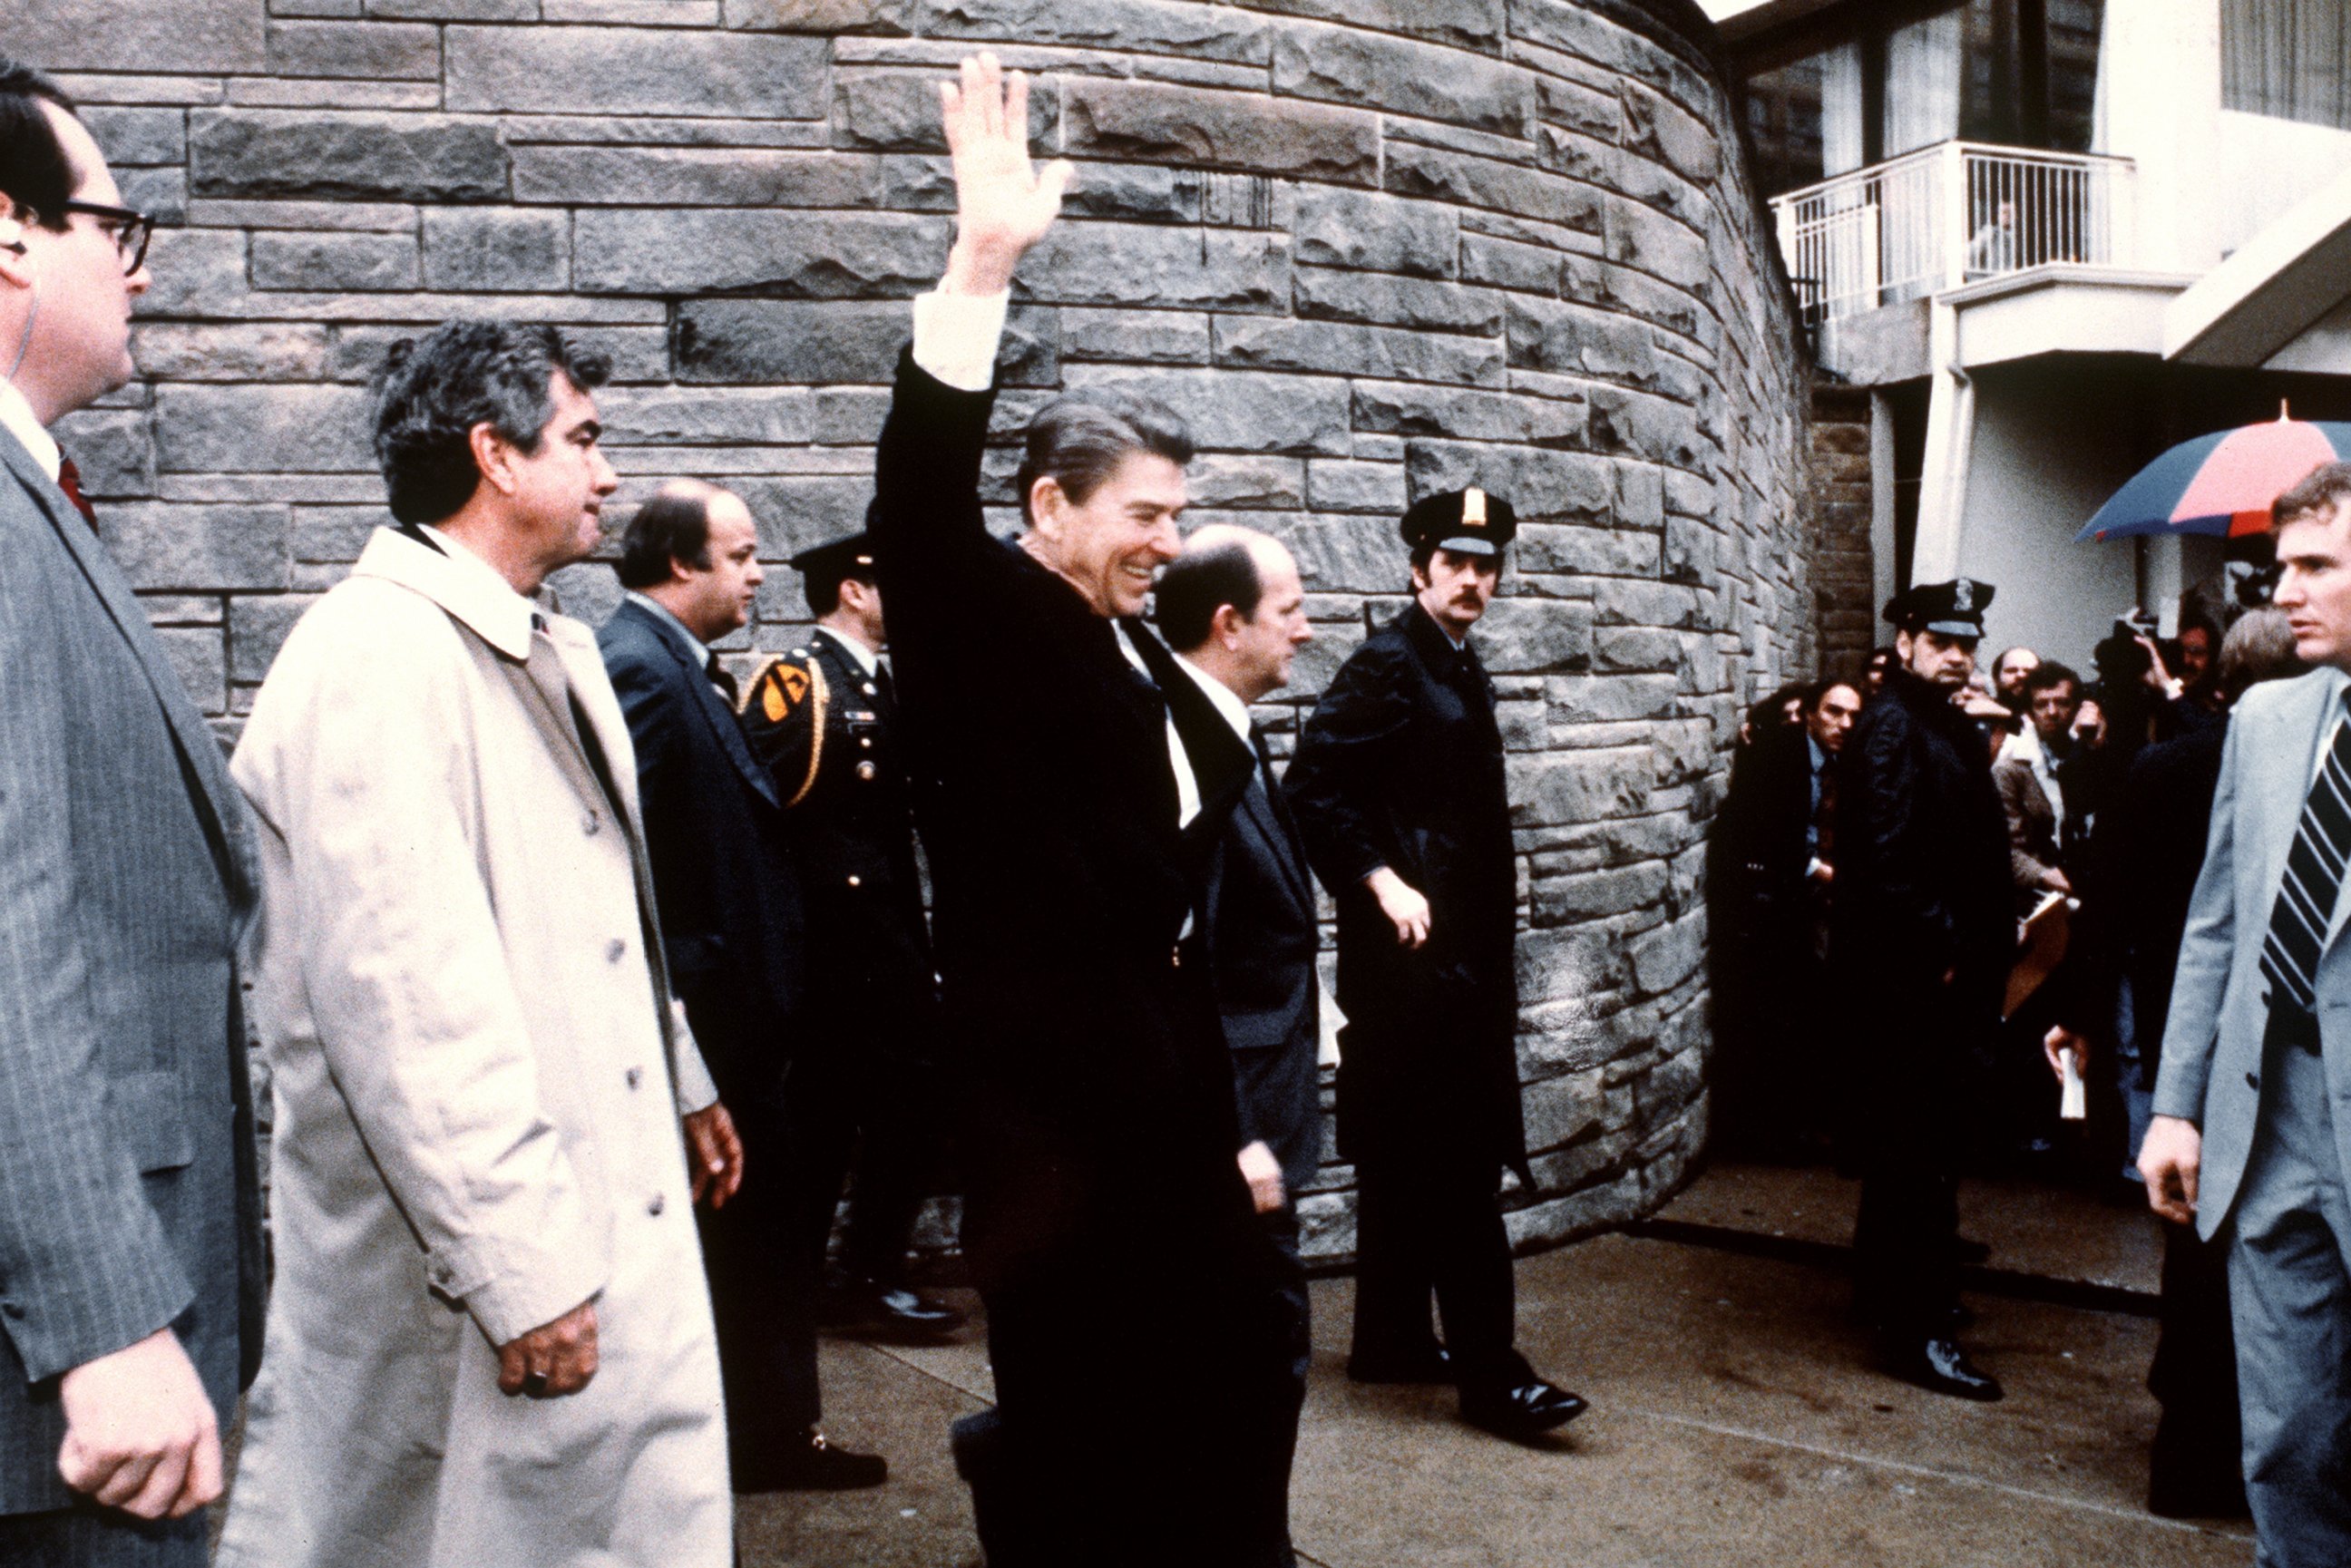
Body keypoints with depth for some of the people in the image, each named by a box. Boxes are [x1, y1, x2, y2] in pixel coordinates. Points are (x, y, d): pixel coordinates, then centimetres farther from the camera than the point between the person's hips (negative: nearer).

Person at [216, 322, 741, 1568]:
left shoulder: (553, 652, 14)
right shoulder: (376, 655, -19)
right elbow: (399, 994, -25)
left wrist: (680, 1083, 27)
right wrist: (517, 1270, -24)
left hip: (613, 1217, 9)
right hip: (463, 1275, -9)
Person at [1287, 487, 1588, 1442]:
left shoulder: (1462, 670, 17)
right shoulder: (1386, 664, -11)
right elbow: (1313, 789, -19)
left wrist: (1499, 882, 18)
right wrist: (1382, 882, -22)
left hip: (1464, 948, 10)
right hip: (1414, 943, -10)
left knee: (1406, 1156, 14)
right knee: (1459, 1158, -7)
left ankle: (1391, 1339, 24)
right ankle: (1489, 1373, -2)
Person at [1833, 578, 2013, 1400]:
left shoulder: (1955, 729, 16)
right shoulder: (1890, 728, -13)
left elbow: (1978, 854, 18)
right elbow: (1886, 861, -21)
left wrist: (1986, 953, 9)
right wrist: (1940, 952, -17)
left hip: (1950, 974, 10)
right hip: (1906, 976, -10)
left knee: (1908, 1146, 19)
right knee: (1919, 1154, -5)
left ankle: (1887, 1289, 32)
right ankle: (1918, 1332, 1)